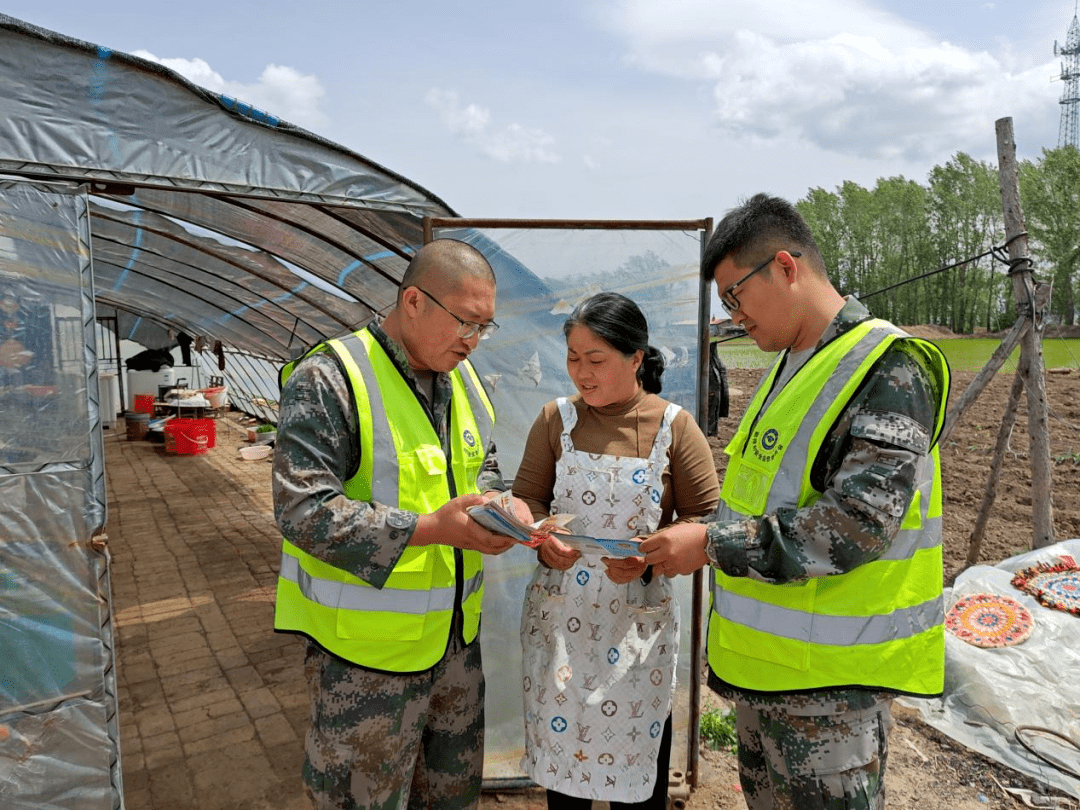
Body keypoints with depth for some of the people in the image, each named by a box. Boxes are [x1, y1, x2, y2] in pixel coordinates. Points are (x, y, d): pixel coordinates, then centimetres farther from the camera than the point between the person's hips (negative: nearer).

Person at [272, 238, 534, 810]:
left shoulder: (461, 379, 5)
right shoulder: (328, 381, -19)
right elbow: (303, 510, -24)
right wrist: (429, 529, -28)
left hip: (457, 634, 7)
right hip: (367, 645, -6)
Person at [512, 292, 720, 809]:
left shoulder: (673, 426, -6)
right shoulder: (556, 419, -1)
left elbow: (705, 519, -5)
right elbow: (525, 498, 3)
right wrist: (542, 540, -18)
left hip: (638, 620, -1)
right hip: (558, 614, 2)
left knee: (637, 760, 13)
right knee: (560, 745, 16)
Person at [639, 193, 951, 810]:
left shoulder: (887, 370, -17)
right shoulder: (789, 367, 11)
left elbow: (856, 525, -25)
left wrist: (713, 545, -21)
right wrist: (693, 546, 10)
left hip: (833, 676, -8)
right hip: (766, 656, 9)